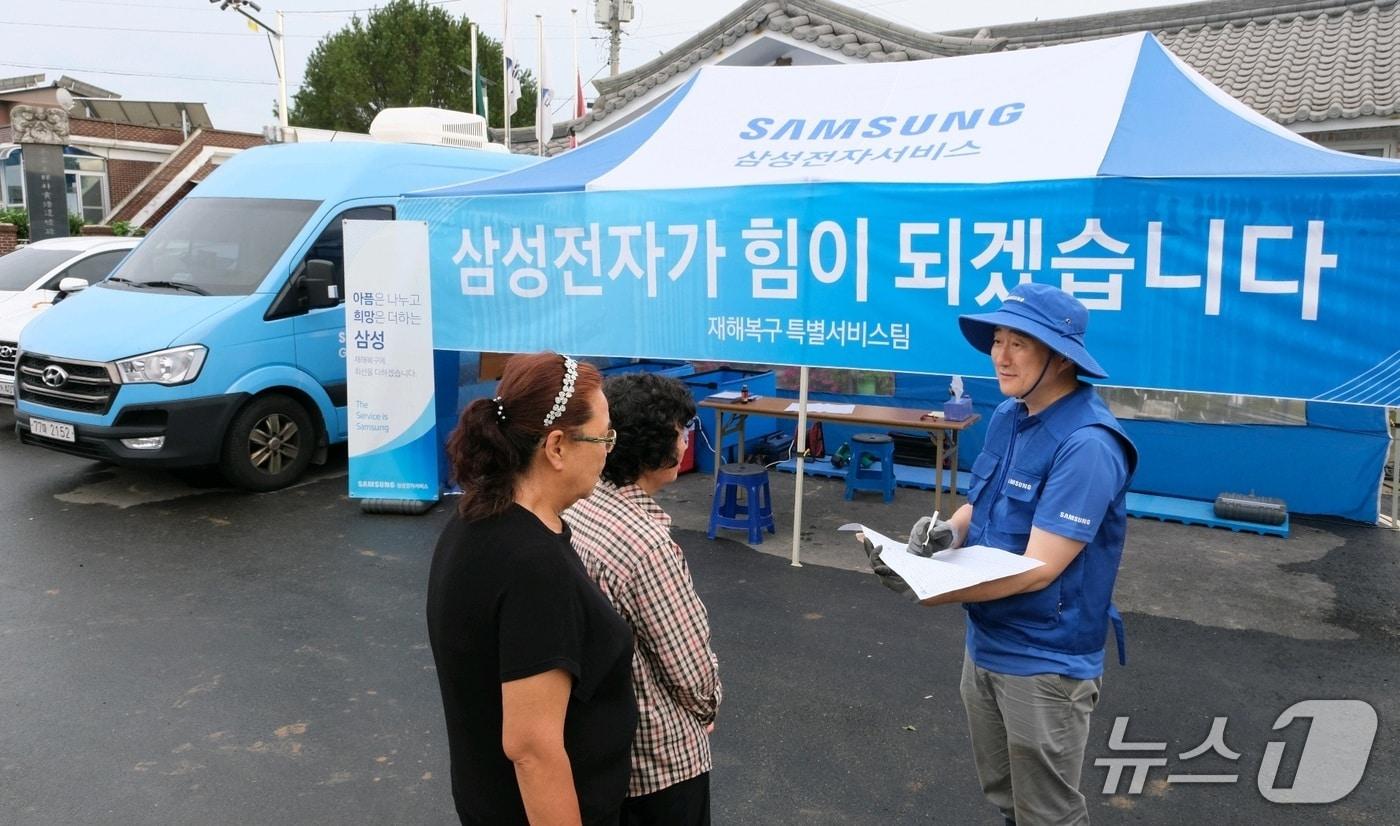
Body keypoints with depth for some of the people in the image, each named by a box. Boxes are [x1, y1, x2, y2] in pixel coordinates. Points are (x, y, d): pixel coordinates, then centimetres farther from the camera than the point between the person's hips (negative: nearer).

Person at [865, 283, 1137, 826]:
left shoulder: (1087, 445, -26)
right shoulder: (1007, 416, 0)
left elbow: (1036, 569, -27)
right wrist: (949, 531, -11)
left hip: (1045, 661, -8)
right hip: (985, 644, 8)